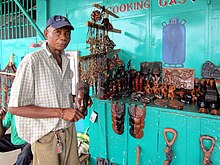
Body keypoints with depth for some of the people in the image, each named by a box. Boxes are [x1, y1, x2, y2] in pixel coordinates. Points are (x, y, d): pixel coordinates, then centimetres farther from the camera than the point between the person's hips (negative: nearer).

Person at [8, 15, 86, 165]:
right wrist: (61, 112, -22)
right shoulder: (32, 61, -16)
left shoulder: (66, 62, 9)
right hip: (46, 137, -6)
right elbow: (15, 107, -20)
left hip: (70, 131, 7)